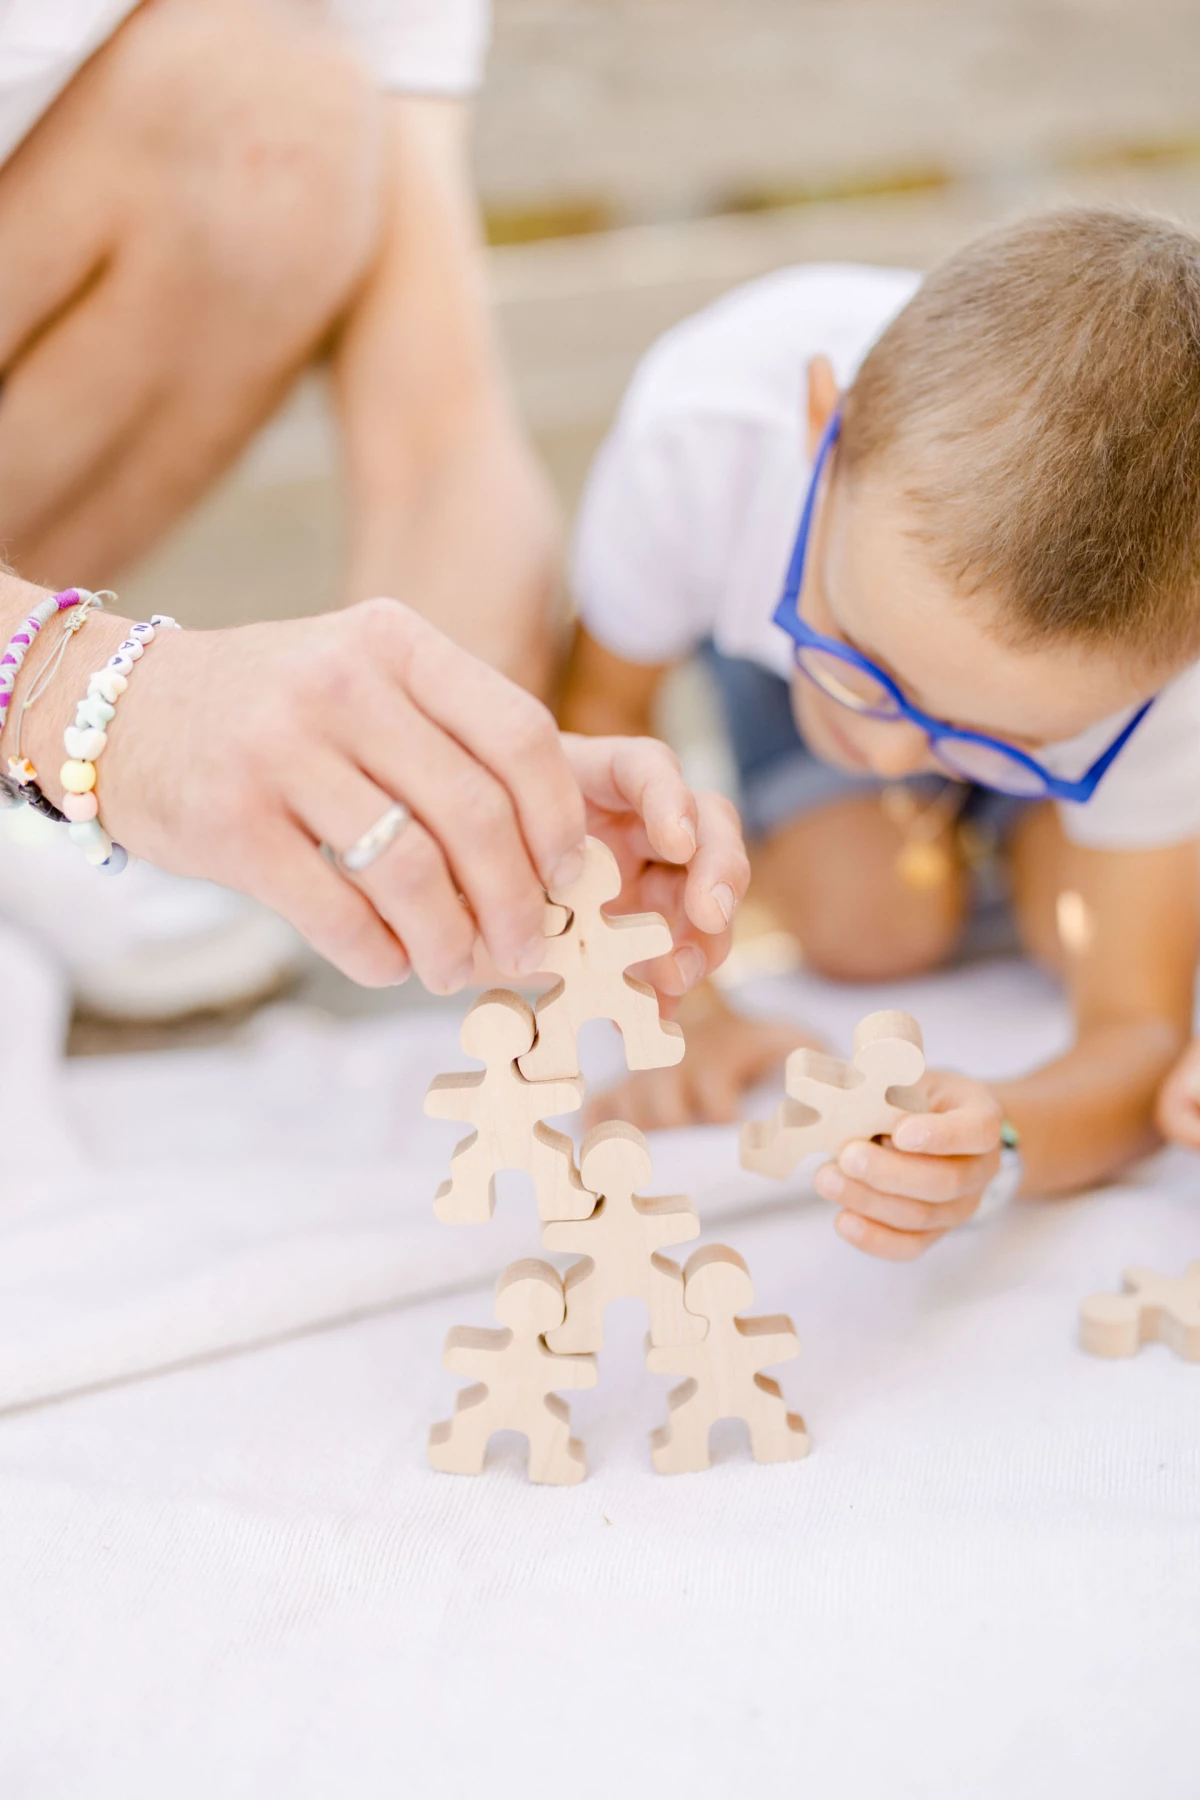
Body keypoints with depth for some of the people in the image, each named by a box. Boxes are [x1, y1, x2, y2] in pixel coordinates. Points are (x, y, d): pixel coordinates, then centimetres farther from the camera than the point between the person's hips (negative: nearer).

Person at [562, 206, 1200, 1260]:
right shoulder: (702, 436, -45)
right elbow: (599, 707, -22)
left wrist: (997, 1145, -58)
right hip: (768, 589, 0)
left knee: (1088, 925, -15)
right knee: (868, 929, -13)